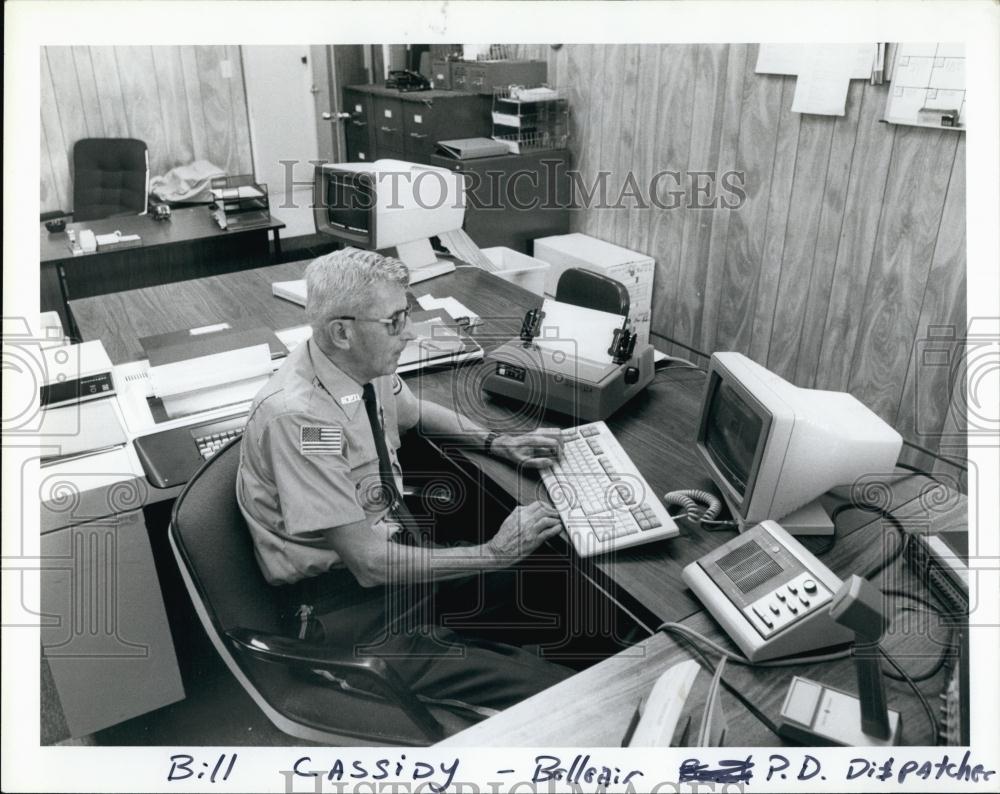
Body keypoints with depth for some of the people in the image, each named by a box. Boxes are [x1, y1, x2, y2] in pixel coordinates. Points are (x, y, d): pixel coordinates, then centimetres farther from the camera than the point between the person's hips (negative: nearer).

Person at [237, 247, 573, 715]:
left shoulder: (368, 368, -4)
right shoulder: (297, 417, -27)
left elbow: (414, 412, 20)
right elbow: (368, 562, -25)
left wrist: (497, 443, 6)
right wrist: (495, 553, -19)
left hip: (397, 547, 8)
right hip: (345, 604, -8)